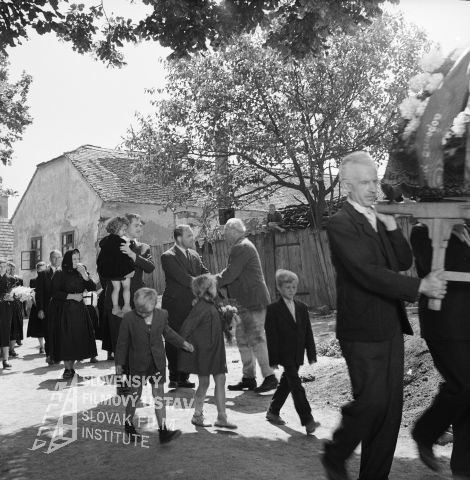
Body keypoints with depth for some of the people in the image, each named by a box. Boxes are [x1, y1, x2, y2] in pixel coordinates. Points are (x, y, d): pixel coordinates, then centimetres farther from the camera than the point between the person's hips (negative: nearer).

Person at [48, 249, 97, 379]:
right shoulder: (60, 274, -3)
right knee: (65, 340, -7)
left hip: (79, 310, 4)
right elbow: (55, 293, -9)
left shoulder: (81, 272, 9)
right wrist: (72, 296, -12)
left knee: (77, 339, 3)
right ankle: (67, 369, 1)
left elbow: (92, 288, -2)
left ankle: (71, 367, 15)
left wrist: (84, 274, -13)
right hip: (64, 311, -4)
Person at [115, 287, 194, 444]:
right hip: (138, 364, -2)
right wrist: (119, 363, 0)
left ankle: (163, 430, 2)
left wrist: (182, 343, 19)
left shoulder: (162, 315, -3)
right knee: (135, 395, 10)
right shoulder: (129, 319, -12)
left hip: (158, 363, 2)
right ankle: (129, 425, 33)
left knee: (159, 395, 0)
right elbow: (122, 342, -4)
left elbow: (167, 331, 16)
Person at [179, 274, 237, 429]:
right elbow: (186, 329, -19)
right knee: (204, 382, 2)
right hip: (203, 351, -9)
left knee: (220, 380, 7)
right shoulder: (201, 307, -18)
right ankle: (197, 416, 19)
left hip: (214, 350, 9)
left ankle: (222, 417, 13)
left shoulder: (210, 305, 10)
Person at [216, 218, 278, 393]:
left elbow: (230, 274, -18)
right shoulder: (241, 247, 20)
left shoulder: (242, 248, -14)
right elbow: (231, 272, 20)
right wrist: (215, 280, 9)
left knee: (256, 339, -8)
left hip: (254, 300, -11)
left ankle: (270, 377, -2)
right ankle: (249, 378, 19)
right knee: (242, 338, 12)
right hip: (246, 301, 11)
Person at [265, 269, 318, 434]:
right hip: (285, 355, -6)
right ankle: (307, 420, -9)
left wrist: (312, 354, 7)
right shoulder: (273, 309, -7)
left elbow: (308, 332, 11)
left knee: (287, 382, 16)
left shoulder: (302, 308, 10)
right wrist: (273, 359, -11)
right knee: (296, 385, -10)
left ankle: (273, 411, 33)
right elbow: (271, 336, -9)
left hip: (297, 355, 6)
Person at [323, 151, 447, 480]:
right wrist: (420, 286, -17)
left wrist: (392, 227, -4)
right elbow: (367, 273, -20)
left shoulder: (380, 221, 15)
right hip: (363, 332, -8)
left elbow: (405, 262, 11)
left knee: (392, 407, 9)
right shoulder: (341, 224, -11)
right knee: (372, 403, -6)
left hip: (391, 327, 8)